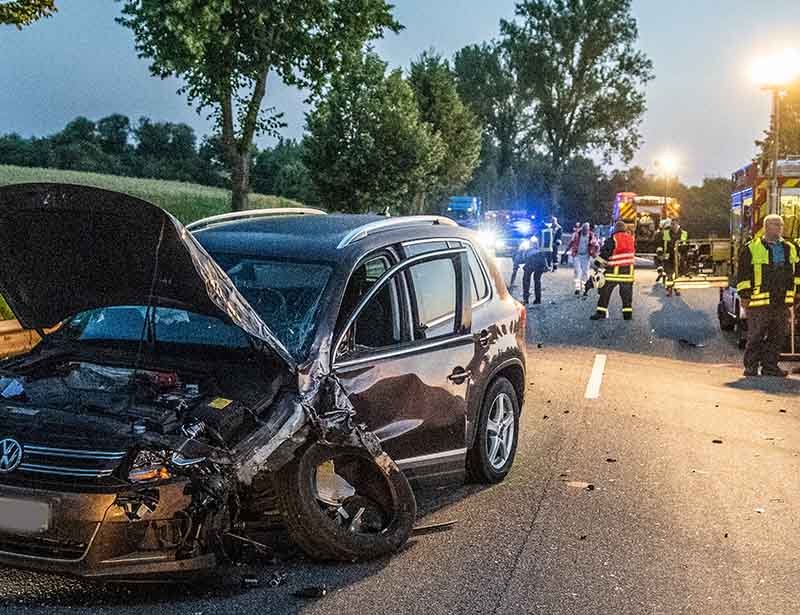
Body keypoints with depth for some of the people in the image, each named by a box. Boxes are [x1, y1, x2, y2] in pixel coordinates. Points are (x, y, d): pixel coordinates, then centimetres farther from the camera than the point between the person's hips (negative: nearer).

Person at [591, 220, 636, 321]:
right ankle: (627, 312, 11)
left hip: (614, 270, -4)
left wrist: (597, 264, -2)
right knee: (627, 291, 11)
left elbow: (604, 253, -11)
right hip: (628, 270, 4)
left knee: (605, 290, 2)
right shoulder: (631, 239, 6)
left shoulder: (612, 240, -9)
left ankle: (601, 312, -1)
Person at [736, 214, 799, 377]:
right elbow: (743, 273, -2)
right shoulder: (752, 248, -1)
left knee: (778, 335, 7)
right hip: (759, 302, -5)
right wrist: (744, 295, -6)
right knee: (756, 335, -1)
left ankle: (770, 366, 16)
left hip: (782, 302, 5)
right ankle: (751, 367, 7)